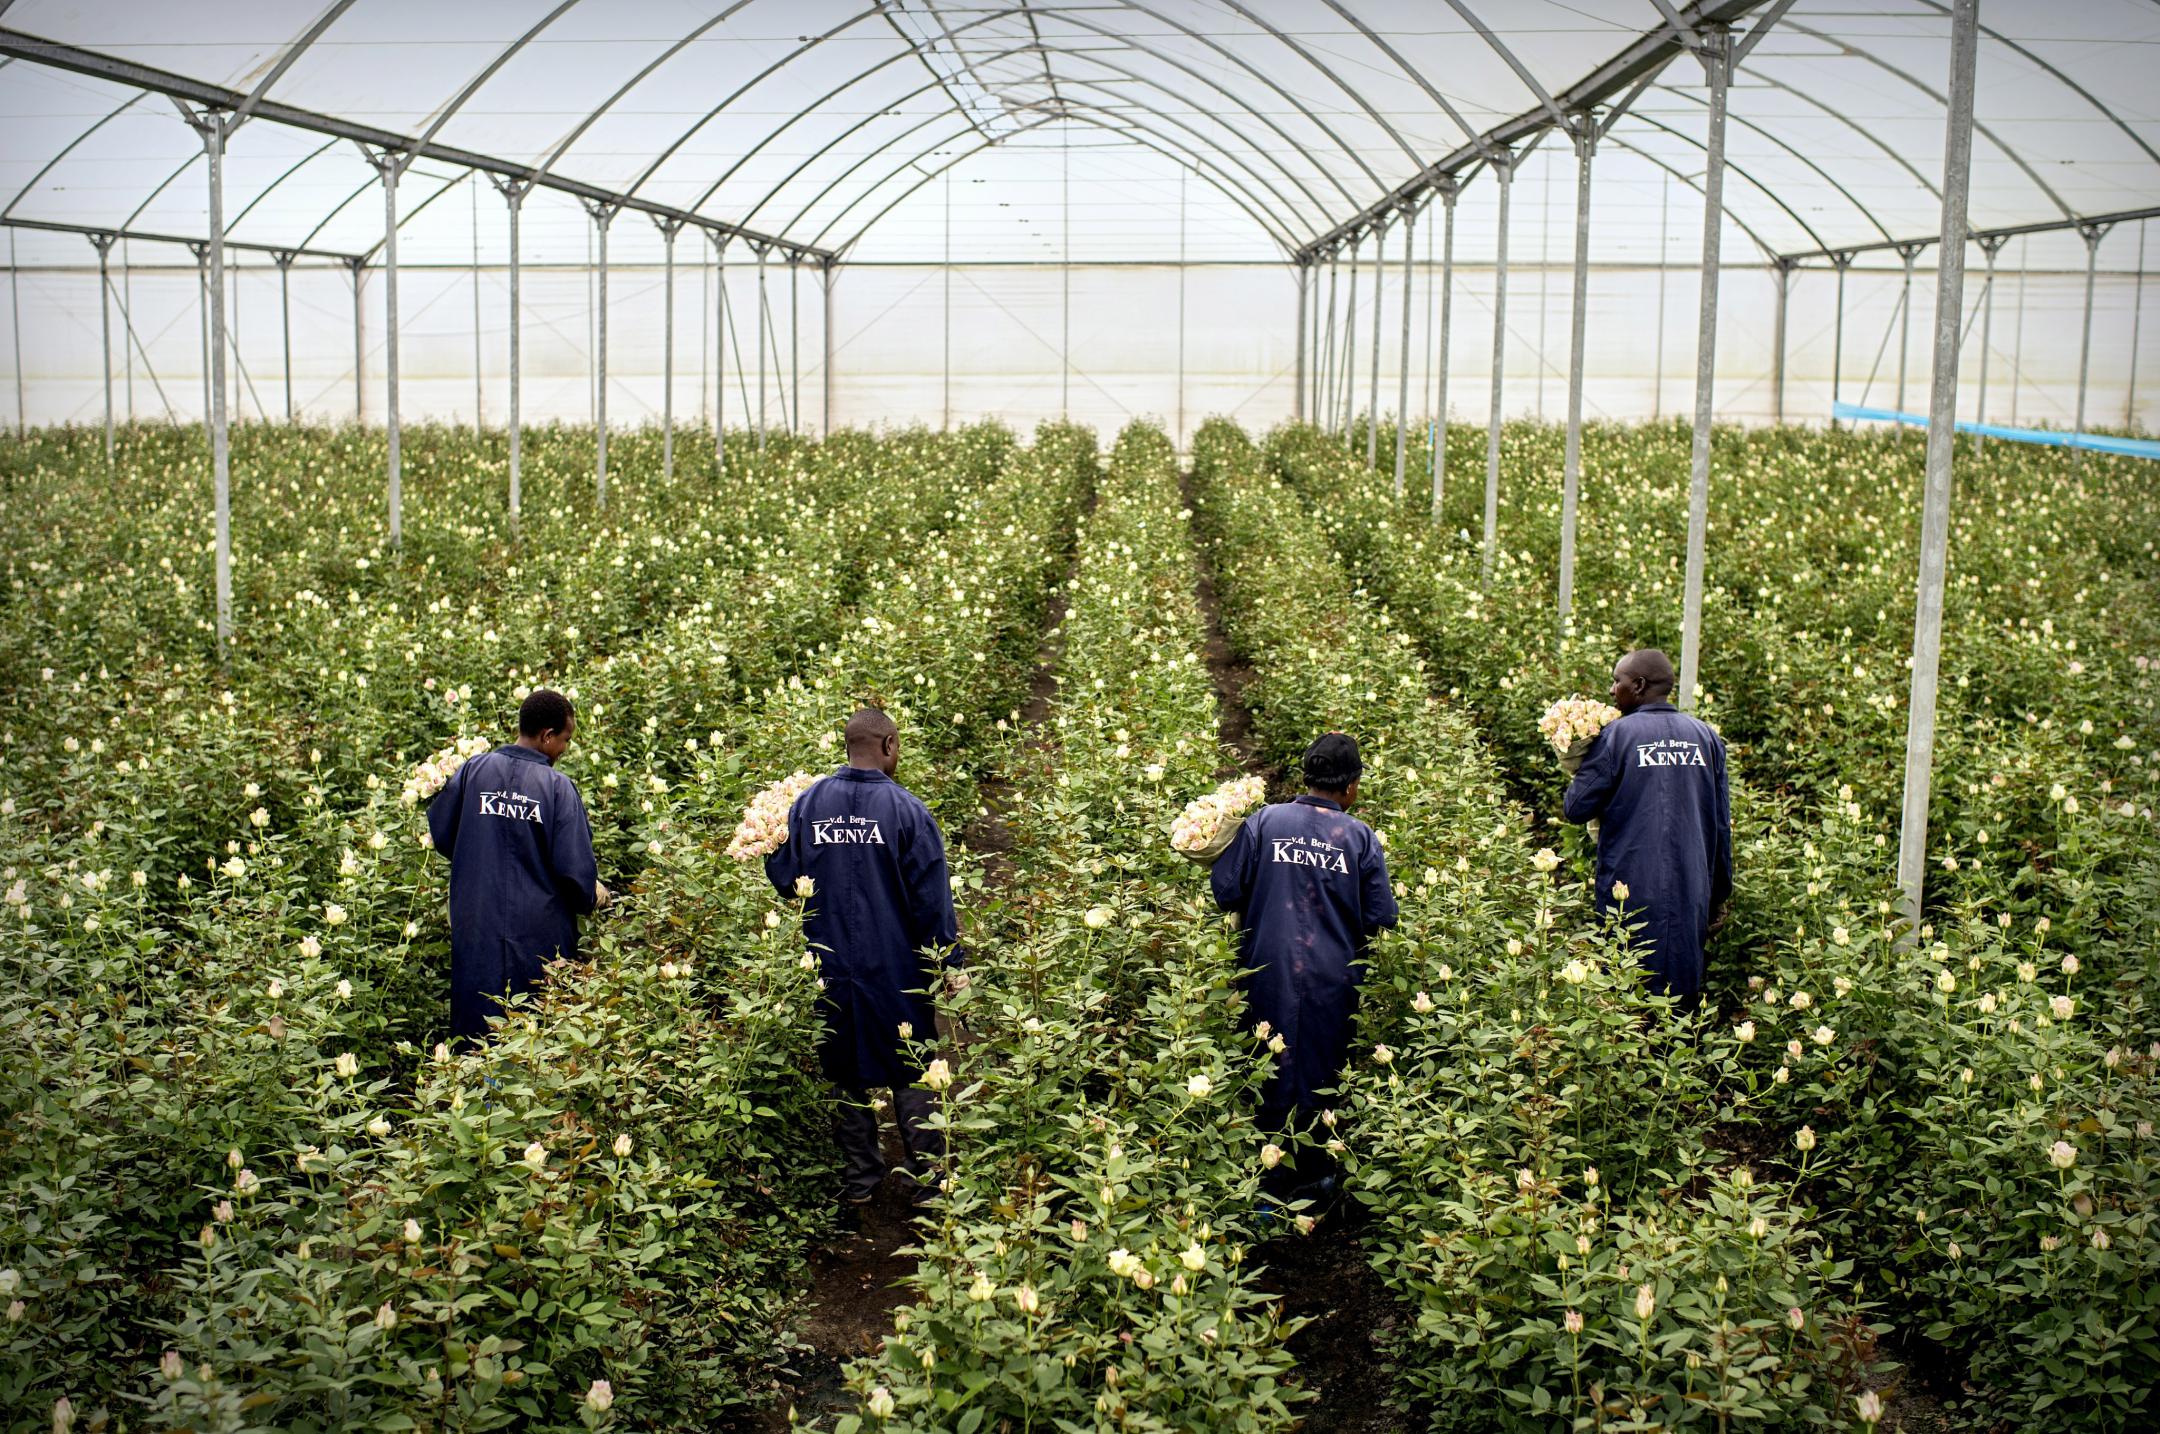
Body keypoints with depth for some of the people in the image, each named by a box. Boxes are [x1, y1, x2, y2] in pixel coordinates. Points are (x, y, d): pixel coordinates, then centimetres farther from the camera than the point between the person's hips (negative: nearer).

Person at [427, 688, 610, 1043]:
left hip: (476, 930, 3)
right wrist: (595, 897, 9)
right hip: (540, 931, -3)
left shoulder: (472, 771, -1)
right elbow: (575, 866, -12)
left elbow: (440, 834, 10)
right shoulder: (558, 787, -11)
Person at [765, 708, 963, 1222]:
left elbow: (782, 877, 2)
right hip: (897, 968, -3)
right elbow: (931, 895, -11)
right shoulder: (906, 808, -12)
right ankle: (927, 1184, 16)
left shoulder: (806, 804, -2)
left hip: (831, 968, 3)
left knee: (847, 1077, 14)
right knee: (911, 1074, 11)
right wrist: (950, 963, -4)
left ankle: (857, 1188, 22)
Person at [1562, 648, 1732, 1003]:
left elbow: (1576, 809, -8)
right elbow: (1722, 823, 10)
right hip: (1691, 892, 4)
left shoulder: (1616, 734, -9)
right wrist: (1720, 890, 19)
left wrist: (1578, 770, 12)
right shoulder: (1706, 736, 6)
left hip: (1632, 890, -4)